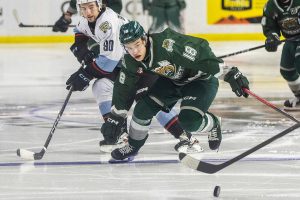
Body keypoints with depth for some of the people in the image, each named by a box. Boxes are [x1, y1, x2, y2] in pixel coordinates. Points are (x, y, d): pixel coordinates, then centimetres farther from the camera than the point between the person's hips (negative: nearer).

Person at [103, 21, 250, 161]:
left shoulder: (166, 44, -38)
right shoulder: (130, 61, -14)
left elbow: (201, 52, -42)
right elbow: (123, 86, 3)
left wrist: (230, 74, -47)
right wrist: (117, 115, 8)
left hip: (202, 79, -7)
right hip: (171, 81, 7)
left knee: (189, 122, -23)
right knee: (143, 109, -4)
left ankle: (213, 124, 11)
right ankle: (133, 146, 20)